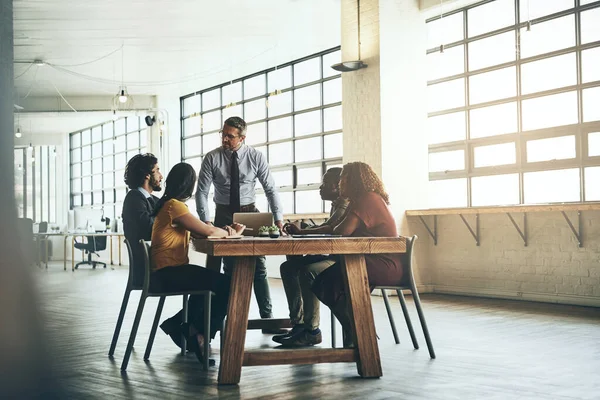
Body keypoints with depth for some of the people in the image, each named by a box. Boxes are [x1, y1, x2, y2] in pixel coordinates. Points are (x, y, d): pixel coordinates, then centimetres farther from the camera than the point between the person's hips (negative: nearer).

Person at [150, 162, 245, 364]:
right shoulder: (174, 205, -15)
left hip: (167, 271, 11)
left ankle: (181, 325, 21)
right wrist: (233, 233, 0)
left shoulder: (170, 204, 17)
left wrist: (224, 230, -1)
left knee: (213, 280, 23)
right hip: (167, 273, -11)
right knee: (226, 285, -15)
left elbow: (198, 230, 14)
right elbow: (207, 230, -19)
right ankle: (200, 333, -1)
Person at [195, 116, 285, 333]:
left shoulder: (256, 157, -7)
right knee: (230, 269, 3)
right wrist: (206, 222, -15)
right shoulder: (212, 158, -8)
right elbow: (202, 191, -7)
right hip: (224, 214, 0)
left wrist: (278, 219, -10)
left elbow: (271, 189, -4)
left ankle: (267, 318, 2)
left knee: (258, 267, -3)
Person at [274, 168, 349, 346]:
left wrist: (301, 232, -19)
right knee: (288, 267, 5)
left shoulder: (345, 203, -13)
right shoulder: (336, 204, 19)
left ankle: (311, 330, -21)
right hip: (332, 255, 11)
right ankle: (298, 324, 1)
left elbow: (330, 229, -28)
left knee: (308, 271, -33)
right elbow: (326, 226, 20)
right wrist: (301, 230, 5)